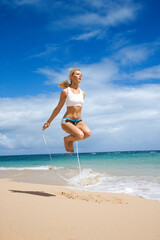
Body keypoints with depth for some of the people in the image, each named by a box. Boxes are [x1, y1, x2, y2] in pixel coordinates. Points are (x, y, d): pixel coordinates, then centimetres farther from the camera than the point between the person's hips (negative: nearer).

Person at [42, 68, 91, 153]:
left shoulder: (82, 93, 10)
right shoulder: (65, 91, -3)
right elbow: (58, 108, 5)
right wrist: (48, 122, 8)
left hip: (78, 121, 5)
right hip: (67, 121, -5)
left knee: (88, 132, -29)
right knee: (80, 135, -32)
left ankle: (71, 141, 2)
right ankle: (67, 139, 3)